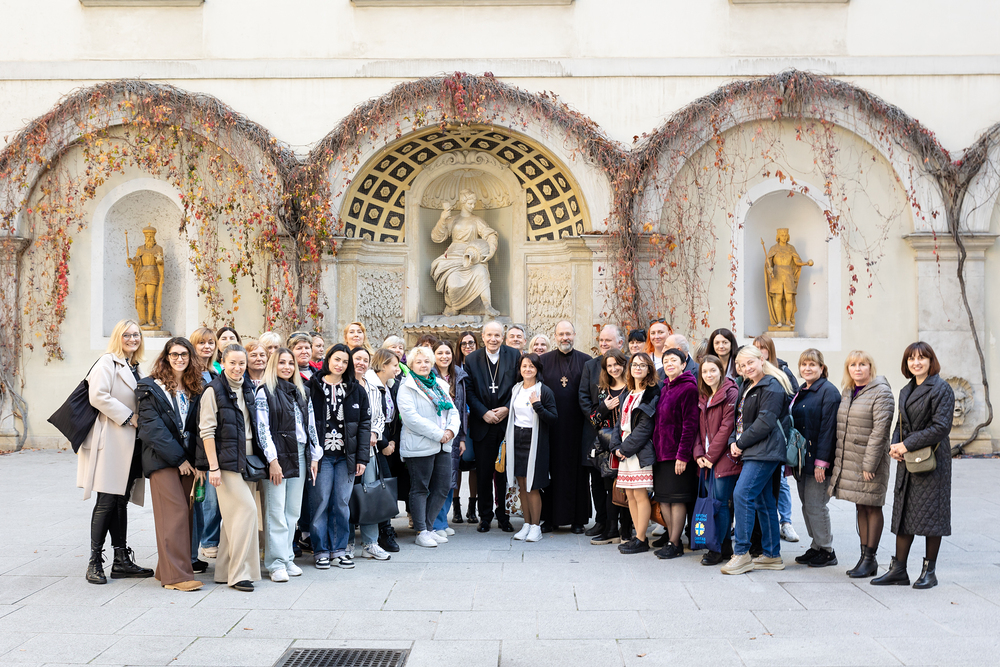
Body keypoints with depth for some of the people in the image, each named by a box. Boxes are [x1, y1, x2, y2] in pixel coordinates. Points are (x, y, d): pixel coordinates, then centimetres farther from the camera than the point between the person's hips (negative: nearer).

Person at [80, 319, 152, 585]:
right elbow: (98, 396, -18)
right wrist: (128, 417, -16)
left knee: (121, 501, 10)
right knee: (107, 501, -7)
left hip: (130, 443, 8)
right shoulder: (107, 362, -5)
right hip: (111, 441, -8)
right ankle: (95, 562, 0)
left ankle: (121, 560, 14)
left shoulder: (135, 367, 20)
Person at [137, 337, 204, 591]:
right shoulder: (151, 387, 0)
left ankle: (168, 568, 11)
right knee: (175, 511, -12)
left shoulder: (194, 389, 14)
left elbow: (198, 427, 12)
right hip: (162, 458, -5)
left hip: (187, 459, 5)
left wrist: (198, 461, 0)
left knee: (187, 512, 2)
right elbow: (152, 427, -8)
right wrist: (178, 458, -11)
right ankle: (176, 575, -12)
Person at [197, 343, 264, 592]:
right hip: (226, 461, -7)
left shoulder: (247, 389, 14)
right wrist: (213, 467, -17)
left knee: (235, 515, 8)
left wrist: (259, 459, 16)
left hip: (247, 460, 7)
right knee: (246, 509, -14)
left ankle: (225, 571, 16)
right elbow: (207, 430, -11)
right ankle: (239, 573, -8)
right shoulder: (214, 390, -7)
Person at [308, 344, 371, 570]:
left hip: (346, 455, 2)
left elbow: (364, 425, 7)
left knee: (342, 503, 5)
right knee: (320, 502, 0)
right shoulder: (313, 388, 1)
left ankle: (339, 549, 15)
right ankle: (321, 550, 10)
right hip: (321, 455, -2)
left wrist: (362, 458, 0)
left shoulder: (356, 391, 8)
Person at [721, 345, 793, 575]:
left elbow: (765, 422, -18)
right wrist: (733, 441, 2)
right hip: (752, 452, 10)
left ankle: (741, 554, -12)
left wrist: (742, 443, -13)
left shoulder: (772, 387, -11)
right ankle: (772, 555, 16)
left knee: (742, 494, -16)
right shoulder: (746, 387, 18)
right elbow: (740, 419, 19)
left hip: (765, 451, -10)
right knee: (764, 501, 11)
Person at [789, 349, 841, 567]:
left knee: (815, 504, -5)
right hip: (801, 459, 8)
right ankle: (816, 547, 20)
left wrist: (821, 461, -20)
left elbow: (828, 428, -16)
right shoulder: (801, 392, 16)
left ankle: (826, 551, 7)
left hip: (818, 459, -8)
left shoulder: (828, 391, -10)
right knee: (806, 504, 11)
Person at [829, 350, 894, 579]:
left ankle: (870, 559, 7)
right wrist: (837, 459, 13)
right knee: (861, 508, 12)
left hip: (870, 460, -7)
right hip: (848, 461, 7)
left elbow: (880, 430, -16)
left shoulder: (881, 392, -11)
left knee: (872, 508, 1)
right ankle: (864, 557, 18)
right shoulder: (847, 392, 13)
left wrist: (869, 464, -20)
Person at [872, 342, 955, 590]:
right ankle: (899, 569, 14)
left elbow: (941, 427, -17)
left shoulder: (941, 389, -9)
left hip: (932, 460, -7)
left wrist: (908, 445, -17)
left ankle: (929, 571, 10)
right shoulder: (906, 391, 15)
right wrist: (895, 445, -2)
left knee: (931, 513, 0)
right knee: (903, 513, 8)